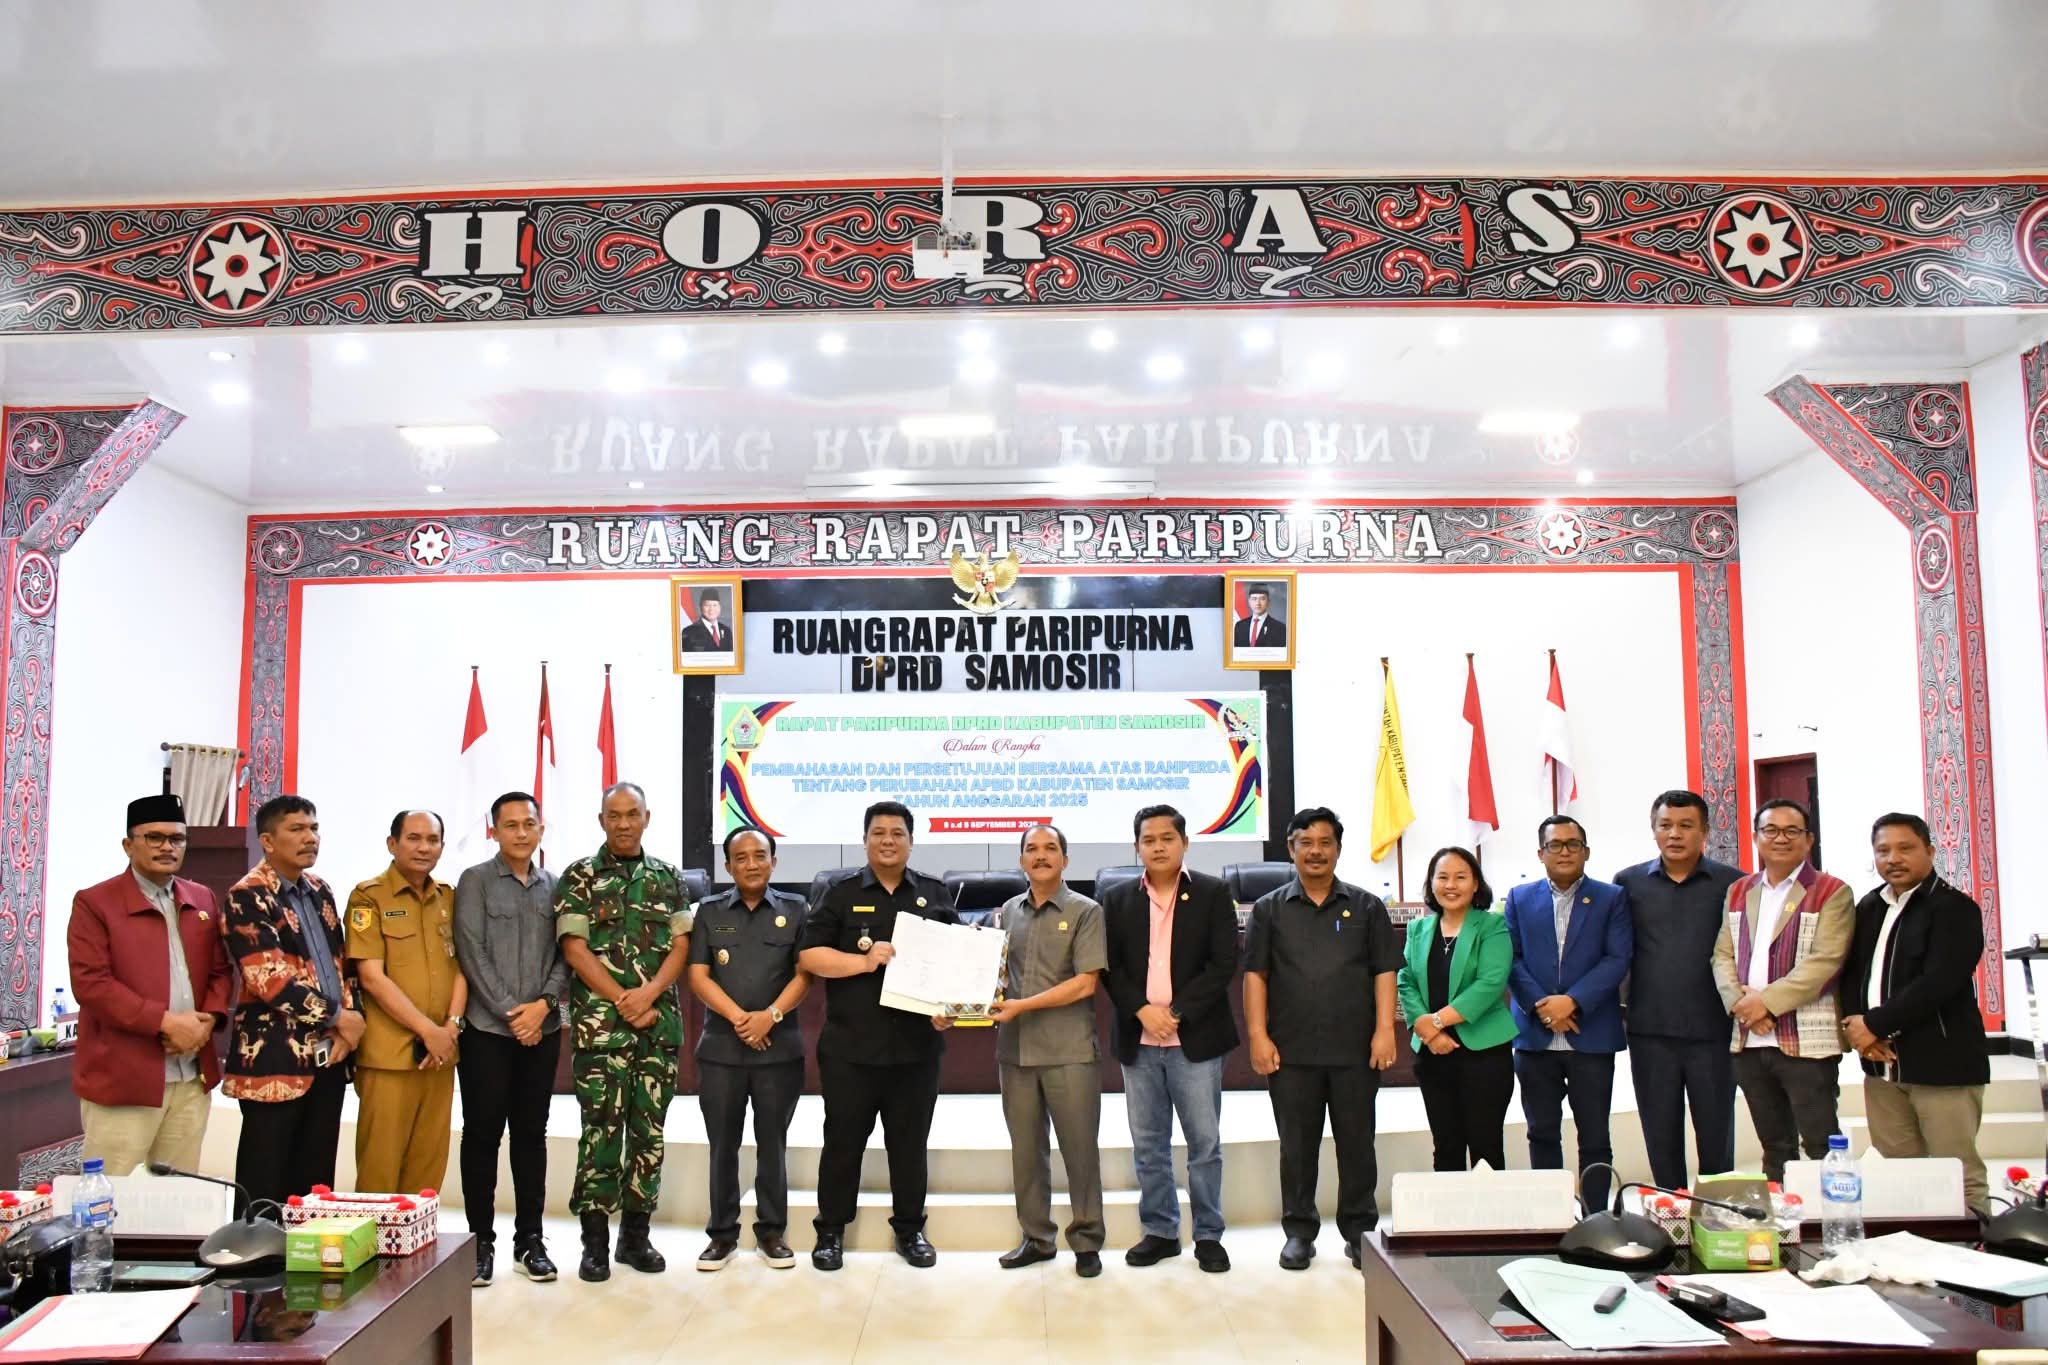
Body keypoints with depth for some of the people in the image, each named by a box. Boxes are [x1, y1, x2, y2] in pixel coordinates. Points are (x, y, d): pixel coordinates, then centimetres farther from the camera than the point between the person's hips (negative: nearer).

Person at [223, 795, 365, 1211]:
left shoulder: (320, 891, 13)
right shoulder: (248, 897, -10)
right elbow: (270, 978, -18)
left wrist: (353, 1017, -1)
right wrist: (337, 1017, -12)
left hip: (328, 1055, 7)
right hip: (275, 1058, -7)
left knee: (315, 1181, 11)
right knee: (265, 1185, 1)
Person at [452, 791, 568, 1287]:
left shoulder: (555, 886, 9)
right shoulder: (474, 881, -1)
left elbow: (565, 953, 5)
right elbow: (471, 952, -8)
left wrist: (544, 1003, -11)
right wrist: (510, 1012, -12)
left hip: (543, 1030, 3)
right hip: (487, 1028, -3)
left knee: (531, 1134, 9)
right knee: (482, 1134, 3)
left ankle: (529, 1239, 16)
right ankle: (481, 1239, 13)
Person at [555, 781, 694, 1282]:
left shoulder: (667, 878, 11)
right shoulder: (579, 876, 2)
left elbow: (680, 946, 6)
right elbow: (575, 949, -5)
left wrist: (649, 993, -11)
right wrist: (624, 1003, -10)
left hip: (660, 1020, 3)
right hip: (600, 1021, -3)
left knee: (649, 1128, 7)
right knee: (601, 1128, -4)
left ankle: (636, 1234, 17)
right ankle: (595, 1241, 7)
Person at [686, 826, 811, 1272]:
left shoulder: (795, 910, 5)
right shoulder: (710, 912, 6)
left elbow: (804, 973, 0)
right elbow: (698, 975, -1)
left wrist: (771, 1015, -15)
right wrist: (739, 1017, -13)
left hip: (780, 1047, 0)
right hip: (720, 1046, 1)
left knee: (772, 1142, 6)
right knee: (723, 1144, 6)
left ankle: (772, 1232, 17)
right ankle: (722, 1233, 17)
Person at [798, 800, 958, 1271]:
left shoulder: (935, 895, 8)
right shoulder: (841, 894, 3)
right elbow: (809, 956, -4)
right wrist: (865, 962, -16)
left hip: (916, 1045, 1)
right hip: (850, 1045, -1)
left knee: (910, 1141, 10)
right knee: (843, 1139, 7)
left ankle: (909, 1229, 24)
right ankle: (830, 1231, 20)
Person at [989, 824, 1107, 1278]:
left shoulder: (1085, 911, -2)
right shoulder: (1009, 911, 11)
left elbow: (1085, 983, -10)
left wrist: (1022, 1005, -14)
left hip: (1069, 1050, -4)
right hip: (1015, 1049, 4)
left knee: (1079, 1147, 3)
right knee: (1026, 1149, 10)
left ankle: (1086, 1241, 15)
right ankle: (1035, 1238, 22)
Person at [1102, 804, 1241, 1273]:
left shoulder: (1213, 894, 0)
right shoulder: (1118, 900, 8)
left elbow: (1223, 963, -7)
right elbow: (1110, 967, 3)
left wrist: (1176, 1012, -13)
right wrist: (1142, 1010, -12)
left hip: (1195, 1038, -2)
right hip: (1138, 1041, 3)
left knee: (1205, 1143, 4)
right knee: (1148, 1145, 10)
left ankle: (1208, 1235, 16)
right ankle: (1159, 1231, 22)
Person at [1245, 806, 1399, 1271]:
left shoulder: (1366, 907, 7)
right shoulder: (1270, 909, 6)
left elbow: (1384, 972, 4)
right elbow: (1255, 975, 3)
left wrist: (1384, 1031, -6)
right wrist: (1258, 1036, -4)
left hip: (1355, 1051, 0)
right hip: (1291, 1052, 0)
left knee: (1357, 1143, 8)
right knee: (1297, 1146, 8)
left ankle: (1359, 1232, 20)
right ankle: (1299, 1232, 19)